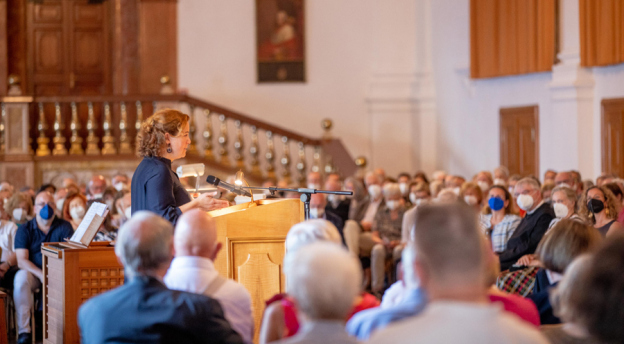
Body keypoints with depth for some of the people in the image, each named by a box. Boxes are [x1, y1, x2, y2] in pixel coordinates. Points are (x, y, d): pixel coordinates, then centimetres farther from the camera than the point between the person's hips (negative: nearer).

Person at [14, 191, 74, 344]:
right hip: (33, 272, 0)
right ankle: (24, 331, -31)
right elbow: (21, 260, -8)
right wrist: (40, 274, -26)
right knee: (20, 278, -33)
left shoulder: (64, 227, 2)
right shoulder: (24, 229, 1)